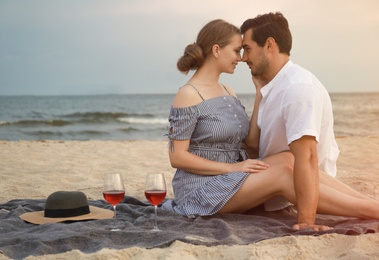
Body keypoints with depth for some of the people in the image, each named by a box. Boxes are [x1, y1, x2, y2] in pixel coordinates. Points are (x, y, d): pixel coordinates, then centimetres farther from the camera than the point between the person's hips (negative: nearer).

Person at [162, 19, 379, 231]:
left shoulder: (228, 92, 13)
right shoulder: (188, 95, -12)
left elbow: (250, 139, 7)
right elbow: (177, 157, -15)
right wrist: (232, 167, -19)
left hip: (231, 182, 7)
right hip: (201, 189, -7)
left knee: (289, 160, -18)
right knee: (282, 174, -24)